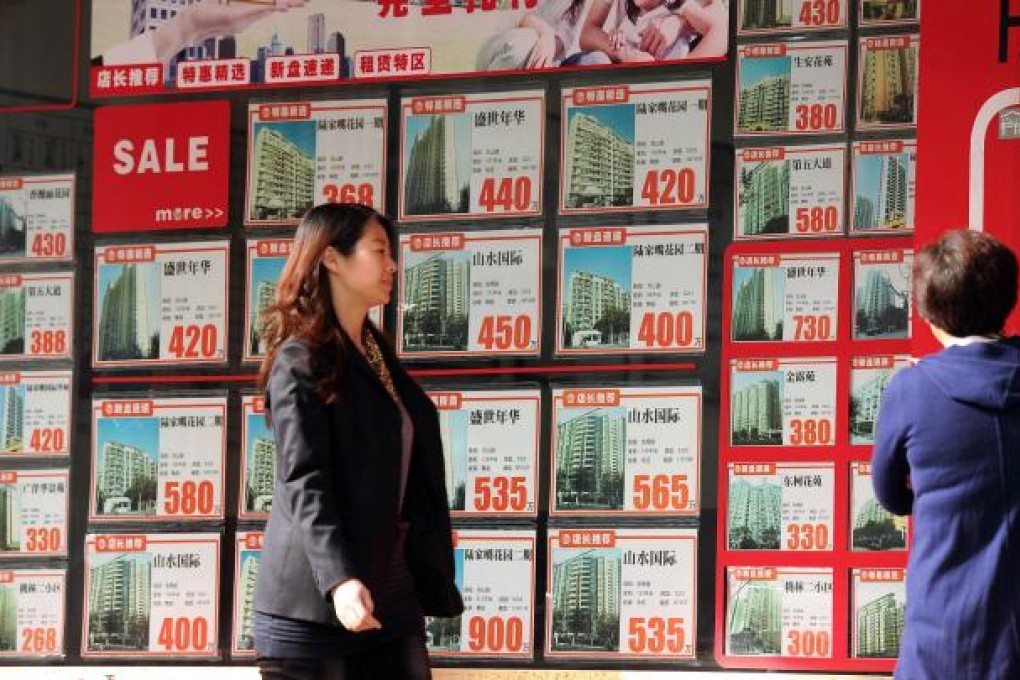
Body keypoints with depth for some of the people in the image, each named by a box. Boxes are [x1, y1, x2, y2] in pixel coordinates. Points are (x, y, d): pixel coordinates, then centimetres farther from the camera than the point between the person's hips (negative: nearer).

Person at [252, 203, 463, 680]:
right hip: (313, 604, -8)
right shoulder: (301, 361, -7)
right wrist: (339, 580, -30)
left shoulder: (377, 355, 18)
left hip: (392, 593, 8)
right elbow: (304, 482, -17)